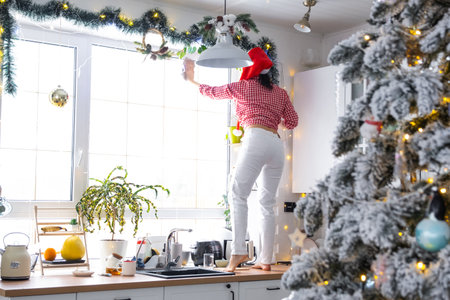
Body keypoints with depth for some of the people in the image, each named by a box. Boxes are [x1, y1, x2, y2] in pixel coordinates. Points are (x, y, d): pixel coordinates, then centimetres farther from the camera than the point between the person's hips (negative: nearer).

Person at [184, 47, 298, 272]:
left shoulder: (243, 86, 14)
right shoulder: (280, 93, 24)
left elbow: (212, 92, 28)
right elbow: (292, 122, 21)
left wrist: (192, 80, 46)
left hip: (256, 138, -6)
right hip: (277, 144, 6)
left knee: (238, 194, -9)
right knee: (267, 203, 6)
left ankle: (238, 250, -25)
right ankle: (266, 260, 4)